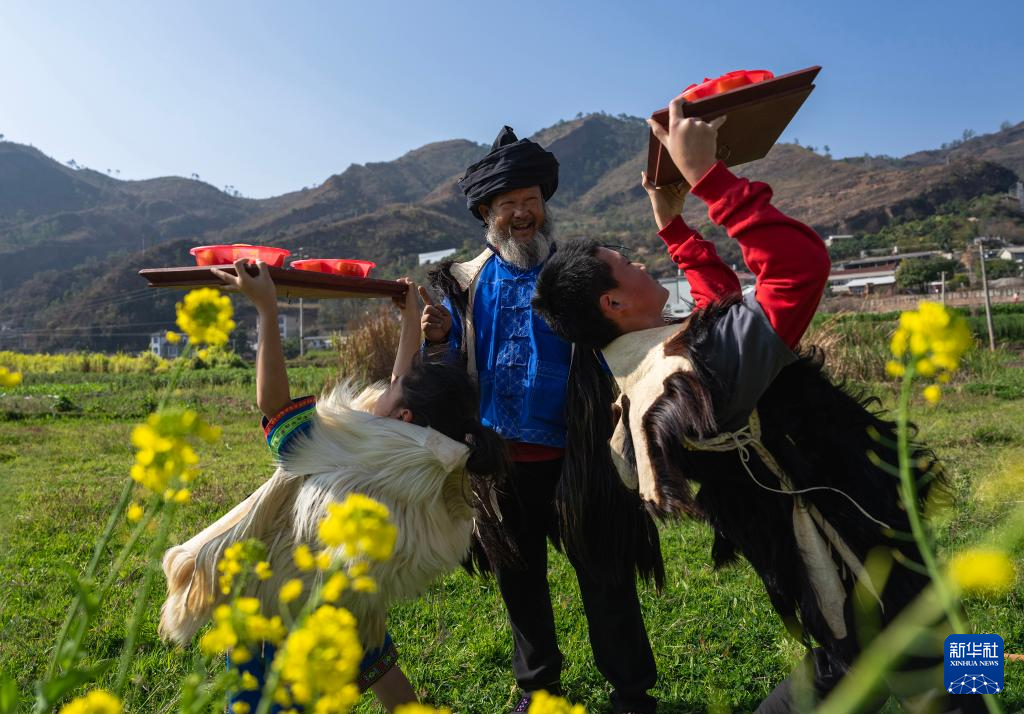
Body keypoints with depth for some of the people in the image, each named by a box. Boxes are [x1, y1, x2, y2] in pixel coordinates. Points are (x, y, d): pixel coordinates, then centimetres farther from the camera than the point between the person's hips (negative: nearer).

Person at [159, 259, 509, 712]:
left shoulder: (349, 475, -39)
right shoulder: (438, 473, -20)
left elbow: (274, 405, -27)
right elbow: (406, 387, -3)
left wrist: (266, 307, -24)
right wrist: (411, 317, 8)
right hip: (356, 616, 6)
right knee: (379, 671, 32)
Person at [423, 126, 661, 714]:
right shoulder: (466, 284, 6)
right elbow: (454, 369, 9)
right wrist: (439, 340, -12)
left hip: (572, 457, -3)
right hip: (499, 458, 3)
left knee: (605, 578, 8)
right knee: (518, 581, 18)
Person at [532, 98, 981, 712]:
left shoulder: (638, 378, -1)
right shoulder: (689, 368, -31)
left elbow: (720, 297, 13)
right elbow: (800, 263, -33)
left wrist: (671, 221, 11)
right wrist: (705, 172, -28)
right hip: (855, 554, -9)